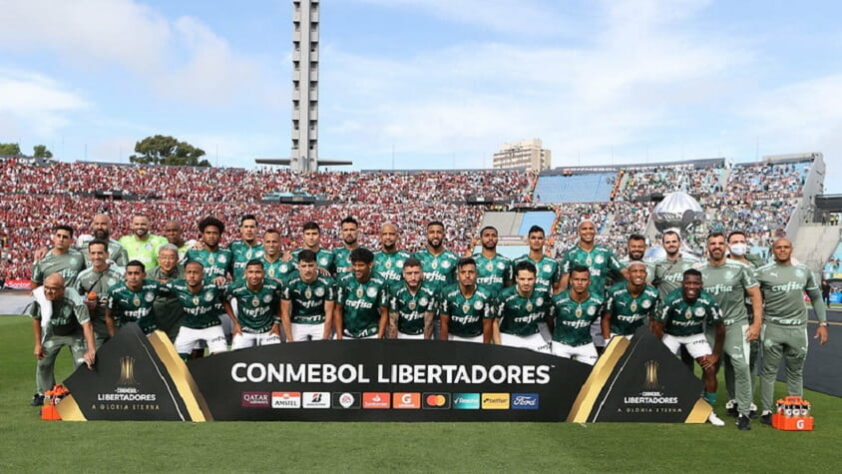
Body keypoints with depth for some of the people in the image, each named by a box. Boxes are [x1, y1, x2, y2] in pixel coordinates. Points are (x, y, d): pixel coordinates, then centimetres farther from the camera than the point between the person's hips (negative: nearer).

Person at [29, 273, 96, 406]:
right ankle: (44, 394, 27)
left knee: (83, 364, -10)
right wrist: (38, 344, -3)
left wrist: (91, 350, -51)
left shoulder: (73, 299, -38)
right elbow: (36, 319, -5)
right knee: (43, 363, 6)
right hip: (52, 334, 4)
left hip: (74, 334, -4)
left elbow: (86, 324, -42)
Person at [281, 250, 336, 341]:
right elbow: (285, 313, -10)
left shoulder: (328, 283, -18)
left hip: (320, 324, 0)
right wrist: (290, 340, -14)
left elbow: (329, 312, -12)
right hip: (297, 324, 1)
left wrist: (324, 340, -14)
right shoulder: (290, 284, -15)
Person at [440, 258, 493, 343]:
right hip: (453, 337, 0)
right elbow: (444, 323, -8)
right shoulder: (447, 293, -16)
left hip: (477, 338, 0)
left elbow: (487, 324, -6)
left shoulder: (485, 296, -16)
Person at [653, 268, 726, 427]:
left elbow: (720, 329, -9)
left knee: (710, 368, -10)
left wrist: (716, 355, -8)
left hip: (695, 335, 2)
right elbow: (658, 326, -18)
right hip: (671, 335, -1)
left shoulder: (708, 301, -24)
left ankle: (710, 411, 5)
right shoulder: (671, 300, -29)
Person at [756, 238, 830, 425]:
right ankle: (766, 411, 7)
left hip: (798, 329, 3)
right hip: (772, 327, -3)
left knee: (796, 373, 11)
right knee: (769, 371, 1)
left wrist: (822, 323, 11)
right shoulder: (763, 272, -2)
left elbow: (816, 297, 16)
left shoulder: (804, 271, 10)